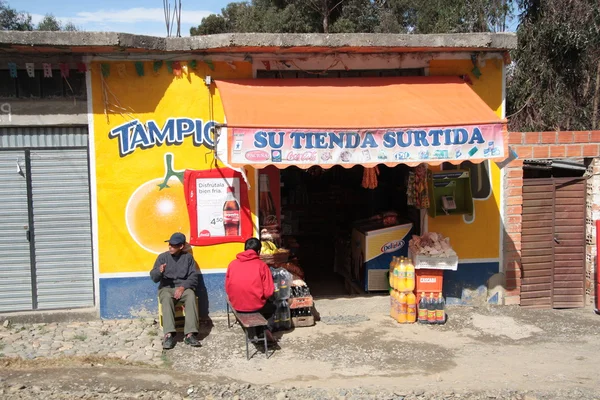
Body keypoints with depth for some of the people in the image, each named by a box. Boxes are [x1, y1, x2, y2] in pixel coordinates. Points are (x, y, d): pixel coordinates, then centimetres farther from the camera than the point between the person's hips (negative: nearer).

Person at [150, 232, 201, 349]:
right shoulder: (162, 257, 4)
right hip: (166, 288, 0)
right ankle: (169, 335, -44)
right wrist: (159, 271, -26)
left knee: (191, 297, -35)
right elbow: (154, 277, -2)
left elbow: (194, 277, -1)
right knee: (167, 299, -36)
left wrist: (183, 287, -19)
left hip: (184, 287, 0)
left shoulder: (188, 257, 4)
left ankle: (190, 334, -39)